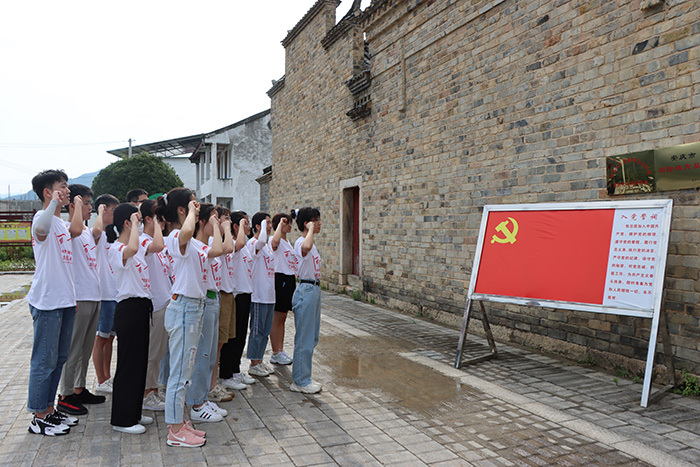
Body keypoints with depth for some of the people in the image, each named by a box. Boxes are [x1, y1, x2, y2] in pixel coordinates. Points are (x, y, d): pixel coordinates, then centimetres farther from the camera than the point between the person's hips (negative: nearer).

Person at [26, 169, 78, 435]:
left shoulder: (61, 222, 17)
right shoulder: (43, 217, -11)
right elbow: (40, 230, -40)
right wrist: (54, 203, -36)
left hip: (64, 301, 9)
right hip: (46, 302, -9)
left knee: (59, 358, 15)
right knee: (45, 361, -1)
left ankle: (50, 410, 27)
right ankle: (39, 418, 10)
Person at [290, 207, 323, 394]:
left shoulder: (311, 242, 14)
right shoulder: (300, 242, -16)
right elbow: (306, 248, -42)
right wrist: (311, 229, -27)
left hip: (314, 290, 10)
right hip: (306, 291, -10)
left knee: (311, 338, 16)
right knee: (304, 339, -1)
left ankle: (304, 378, 27)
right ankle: (300, 381, 10)